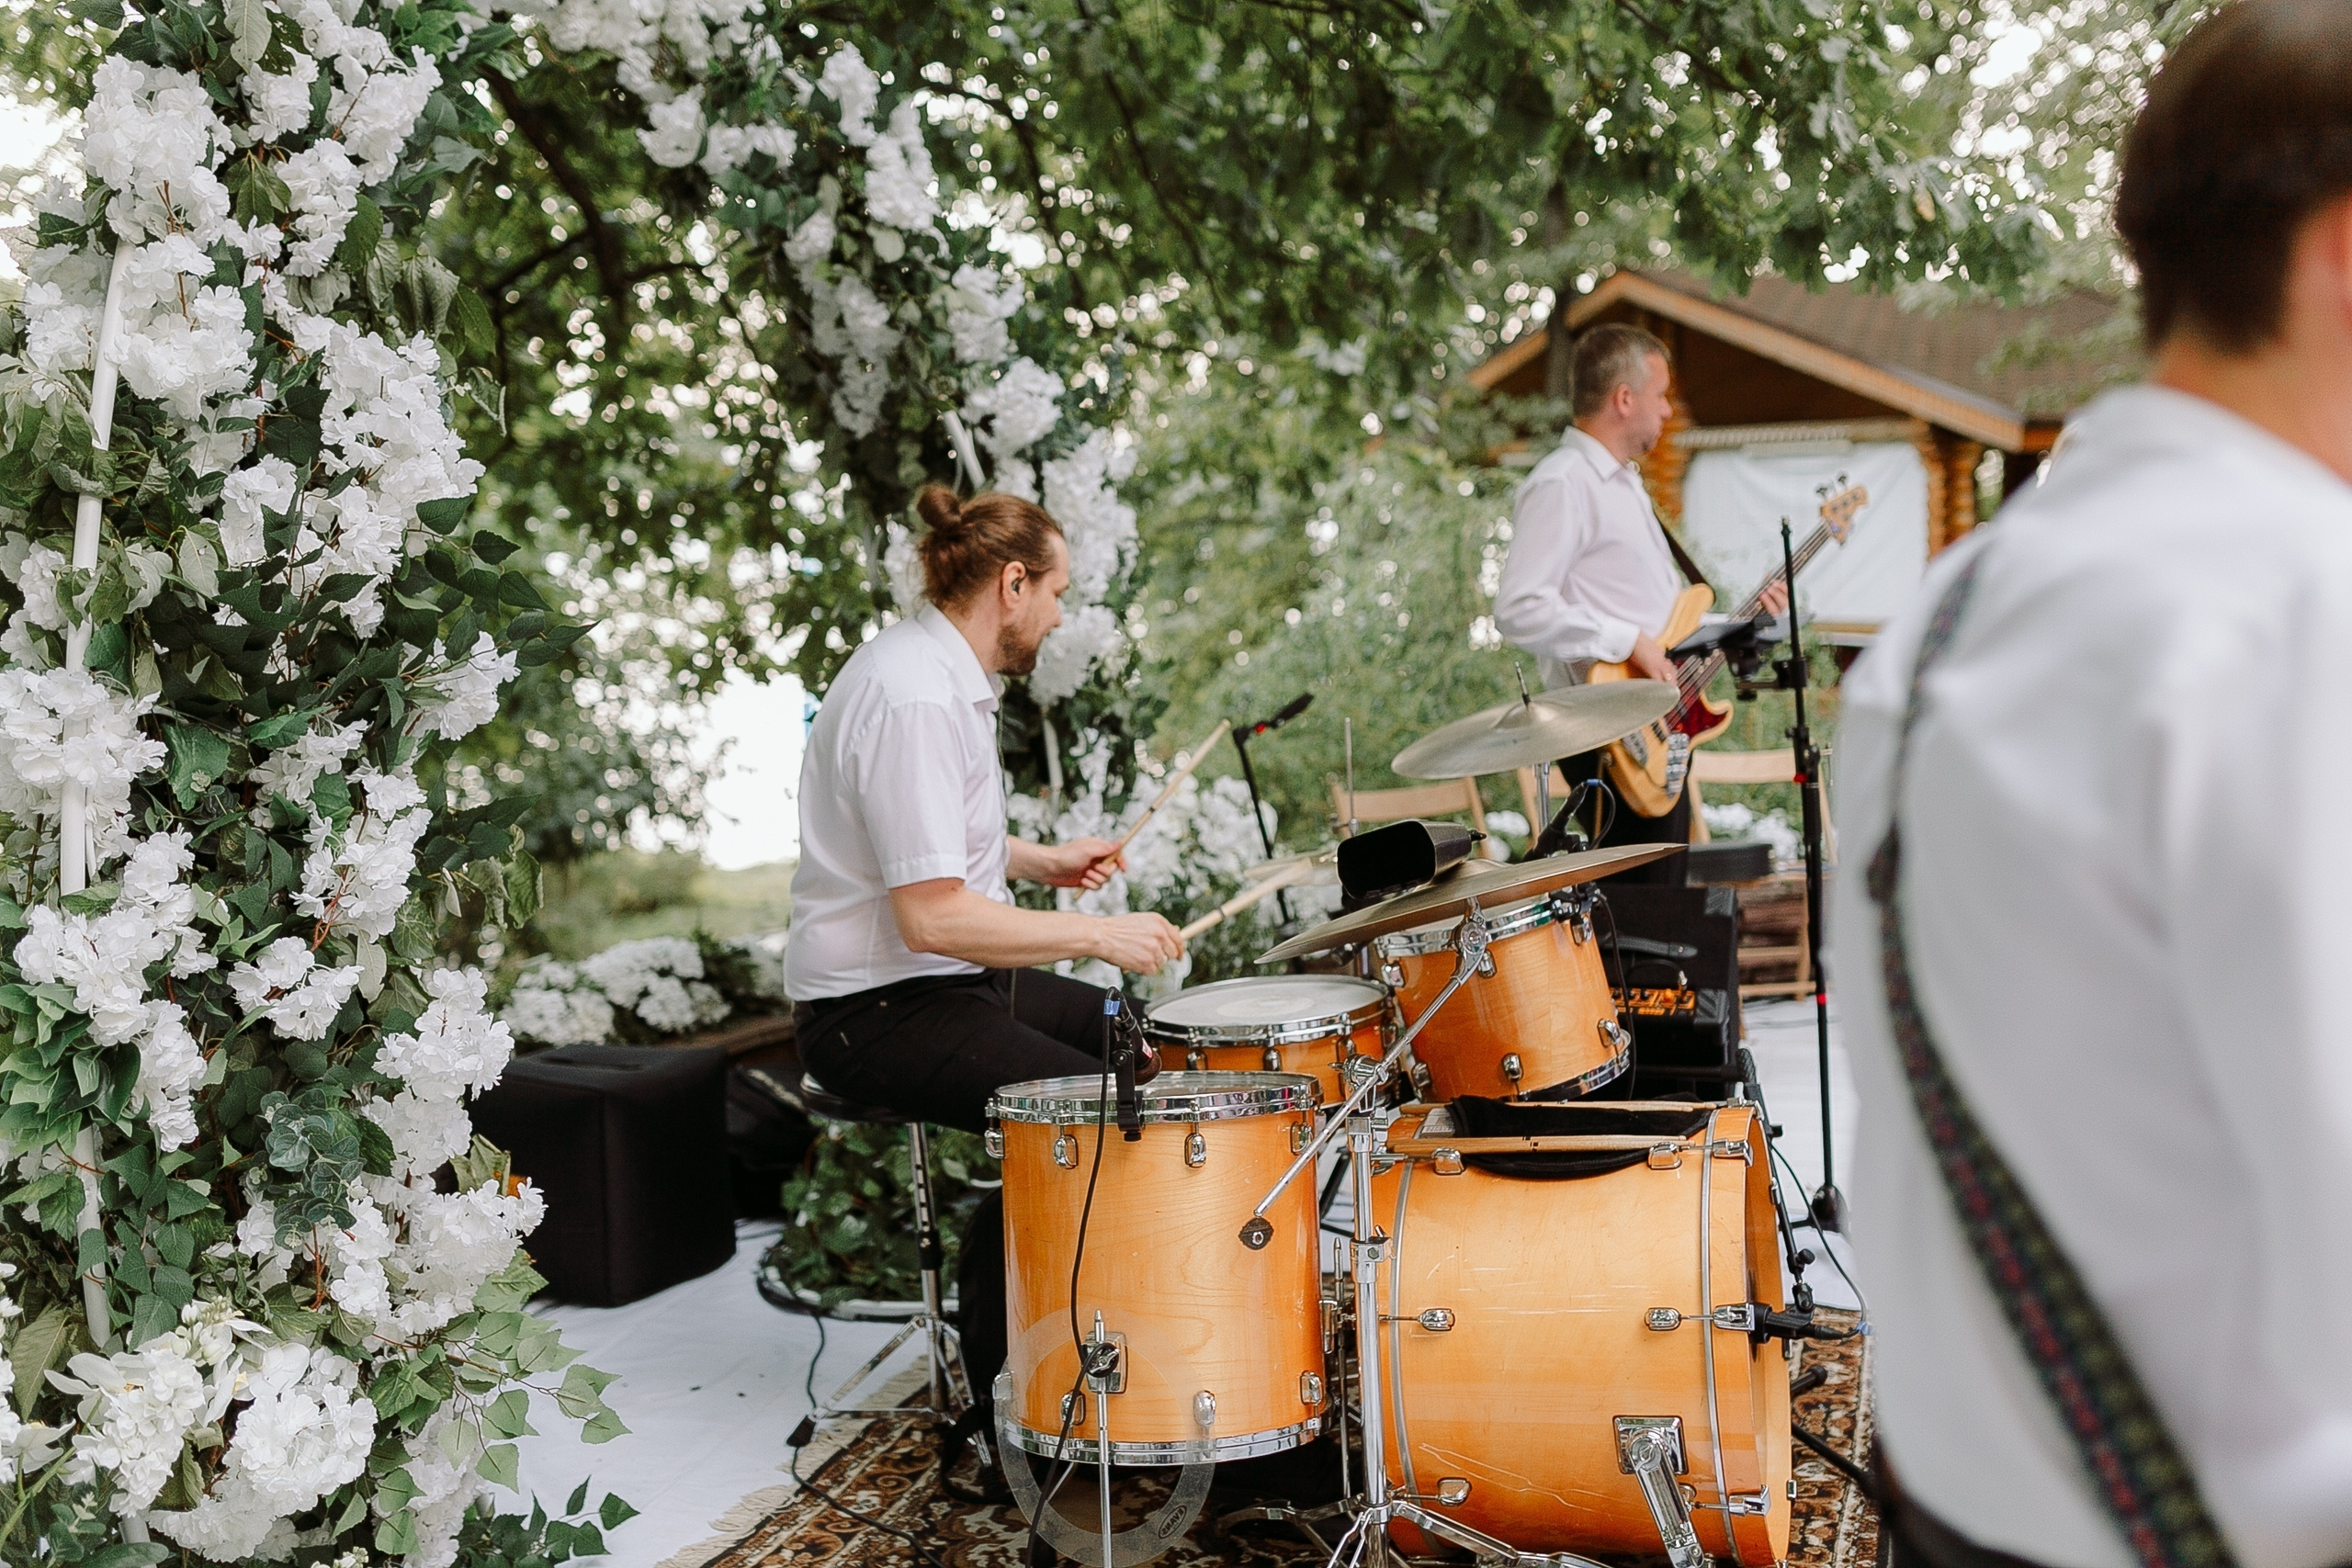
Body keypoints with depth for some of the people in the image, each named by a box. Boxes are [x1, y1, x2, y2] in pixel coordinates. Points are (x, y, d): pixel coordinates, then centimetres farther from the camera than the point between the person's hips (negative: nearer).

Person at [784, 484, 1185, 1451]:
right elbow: (931, 914, -28)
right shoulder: (914, 701, -23)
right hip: (877, 1010, -11)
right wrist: (1100, 935, -22)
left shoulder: (943, 672, 10)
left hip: (950, 977, 11)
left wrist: (1041, 861, 14)